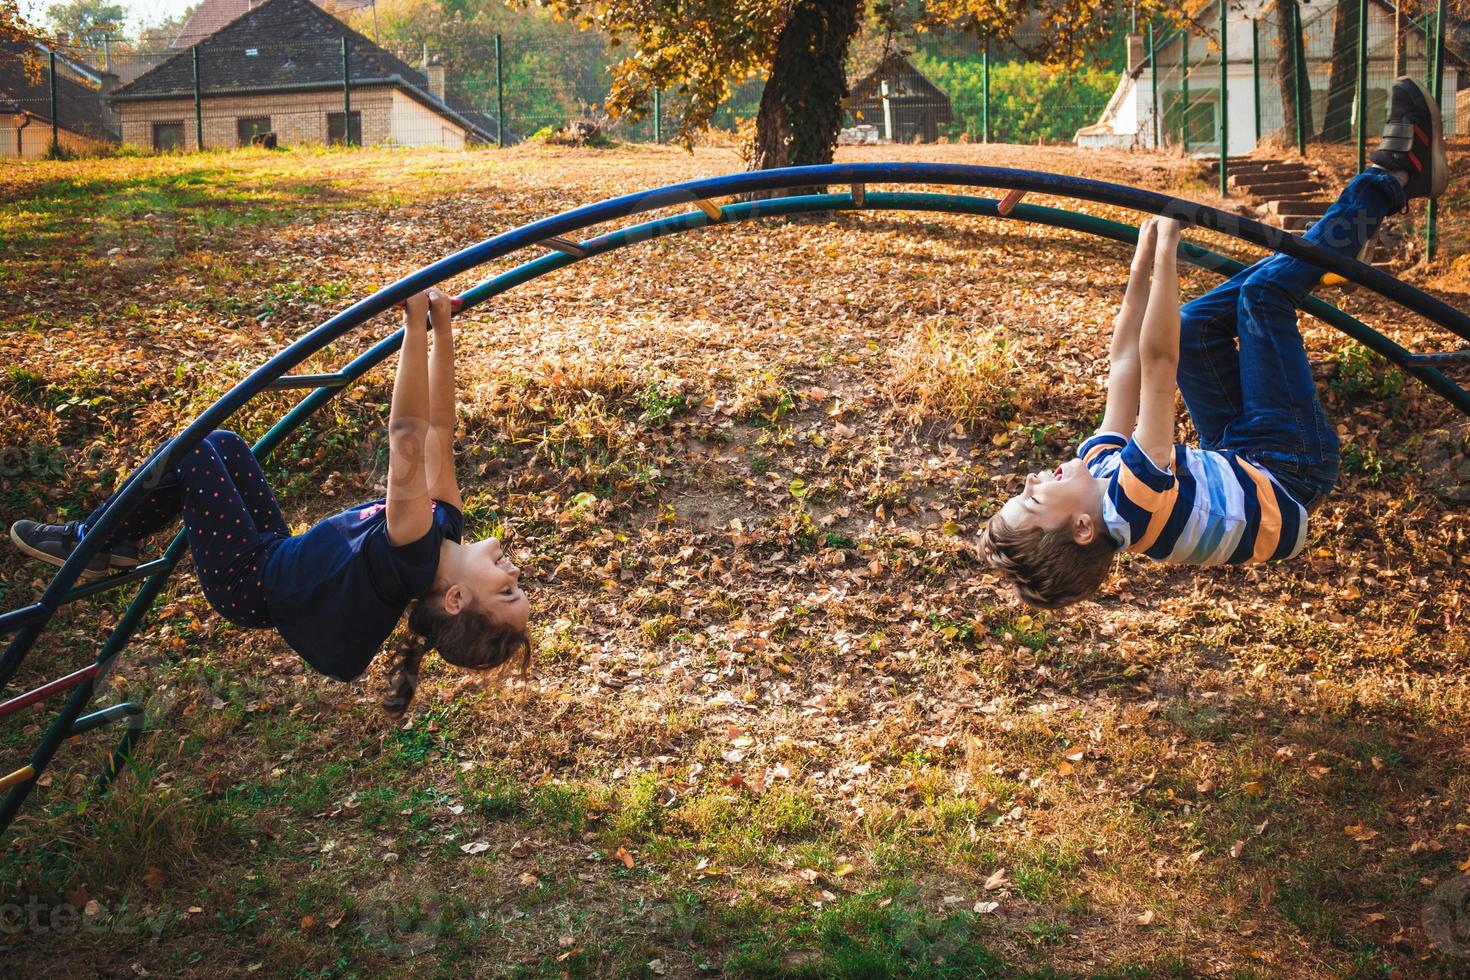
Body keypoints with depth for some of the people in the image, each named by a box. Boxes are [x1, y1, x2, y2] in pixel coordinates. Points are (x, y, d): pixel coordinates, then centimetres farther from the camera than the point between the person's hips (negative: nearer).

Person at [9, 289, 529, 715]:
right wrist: (442, 329, -17)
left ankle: (87, 543, 14)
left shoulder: (418, 558, -38)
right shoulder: (445, 529, -16)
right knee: (221, 444, 11)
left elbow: (409, 437, -45)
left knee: (191, 452, -7)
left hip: (248, 583, -7)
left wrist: (418, 324, -48)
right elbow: (437, 429, -13)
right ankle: (114, 543, 25)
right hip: (276, 561, 8)